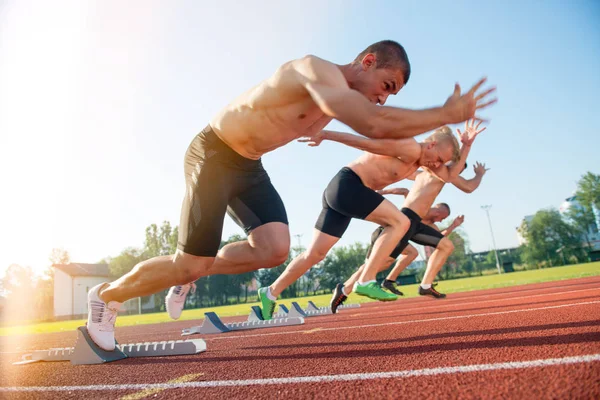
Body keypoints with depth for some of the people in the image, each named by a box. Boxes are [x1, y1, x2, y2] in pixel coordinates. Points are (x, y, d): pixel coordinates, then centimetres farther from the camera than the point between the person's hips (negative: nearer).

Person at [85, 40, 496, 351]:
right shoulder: (317, 69, -26)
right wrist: (446, 114, -27)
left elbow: (382, 132, 12)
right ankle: (106, 295, 21)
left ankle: (189, 276, 14)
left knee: (275, 249, -10)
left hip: (248, 165, 8)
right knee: (191, 263, -5)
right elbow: (372, 123, -40)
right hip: (213, 155, -8)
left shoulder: (344, 95, 4)